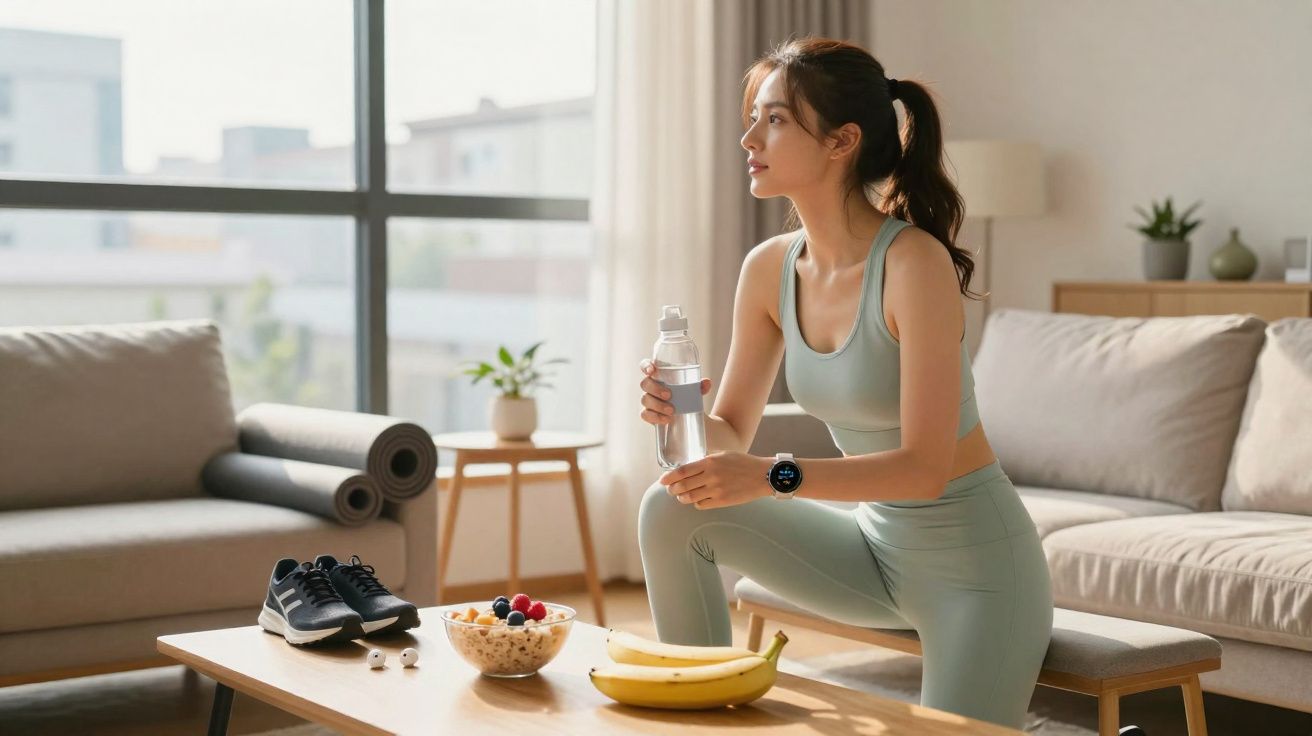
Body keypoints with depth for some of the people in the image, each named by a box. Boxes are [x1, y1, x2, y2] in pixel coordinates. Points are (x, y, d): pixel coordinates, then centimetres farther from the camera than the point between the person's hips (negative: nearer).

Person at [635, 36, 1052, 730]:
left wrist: (775, 476, -36)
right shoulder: (769, 269, -4)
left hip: (973, 560, -6)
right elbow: (733, 433, 5)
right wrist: (683, 414, -18)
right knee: (672, 509, -9)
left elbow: (926, 467, -26)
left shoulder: (914, 262, -23)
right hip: (875, 540, 6)